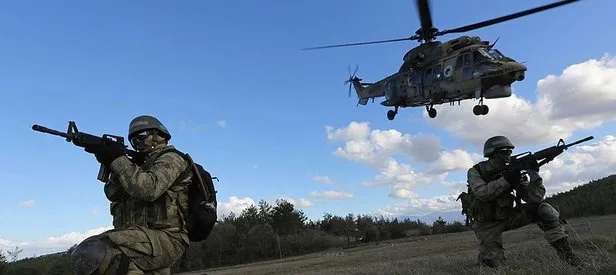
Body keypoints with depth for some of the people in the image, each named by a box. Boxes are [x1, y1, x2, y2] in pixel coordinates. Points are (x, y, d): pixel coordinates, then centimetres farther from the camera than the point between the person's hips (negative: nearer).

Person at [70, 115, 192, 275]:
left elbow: (148, 189, -21)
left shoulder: (170, 159, 0)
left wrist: (118, 160, -13)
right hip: (147, 238, 10)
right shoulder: (143, 164, 27)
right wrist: (112, 165, -1)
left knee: (89, 255, -25)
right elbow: (113, 194, 16)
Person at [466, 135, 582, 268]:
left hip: (508, 217, 4)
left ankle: (564, 250, -7)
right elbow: (482, 193, -30)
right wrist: (506, 179, -33)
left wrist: (534, 175, -27)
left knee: (543, 208, -16)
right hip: (488, 224, -3)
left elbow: (534, 198, -11)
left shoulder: (511, 171, -3)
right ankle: (486, 253, 14)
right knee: (491, 261, -23)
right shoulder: (475, 171, -11)